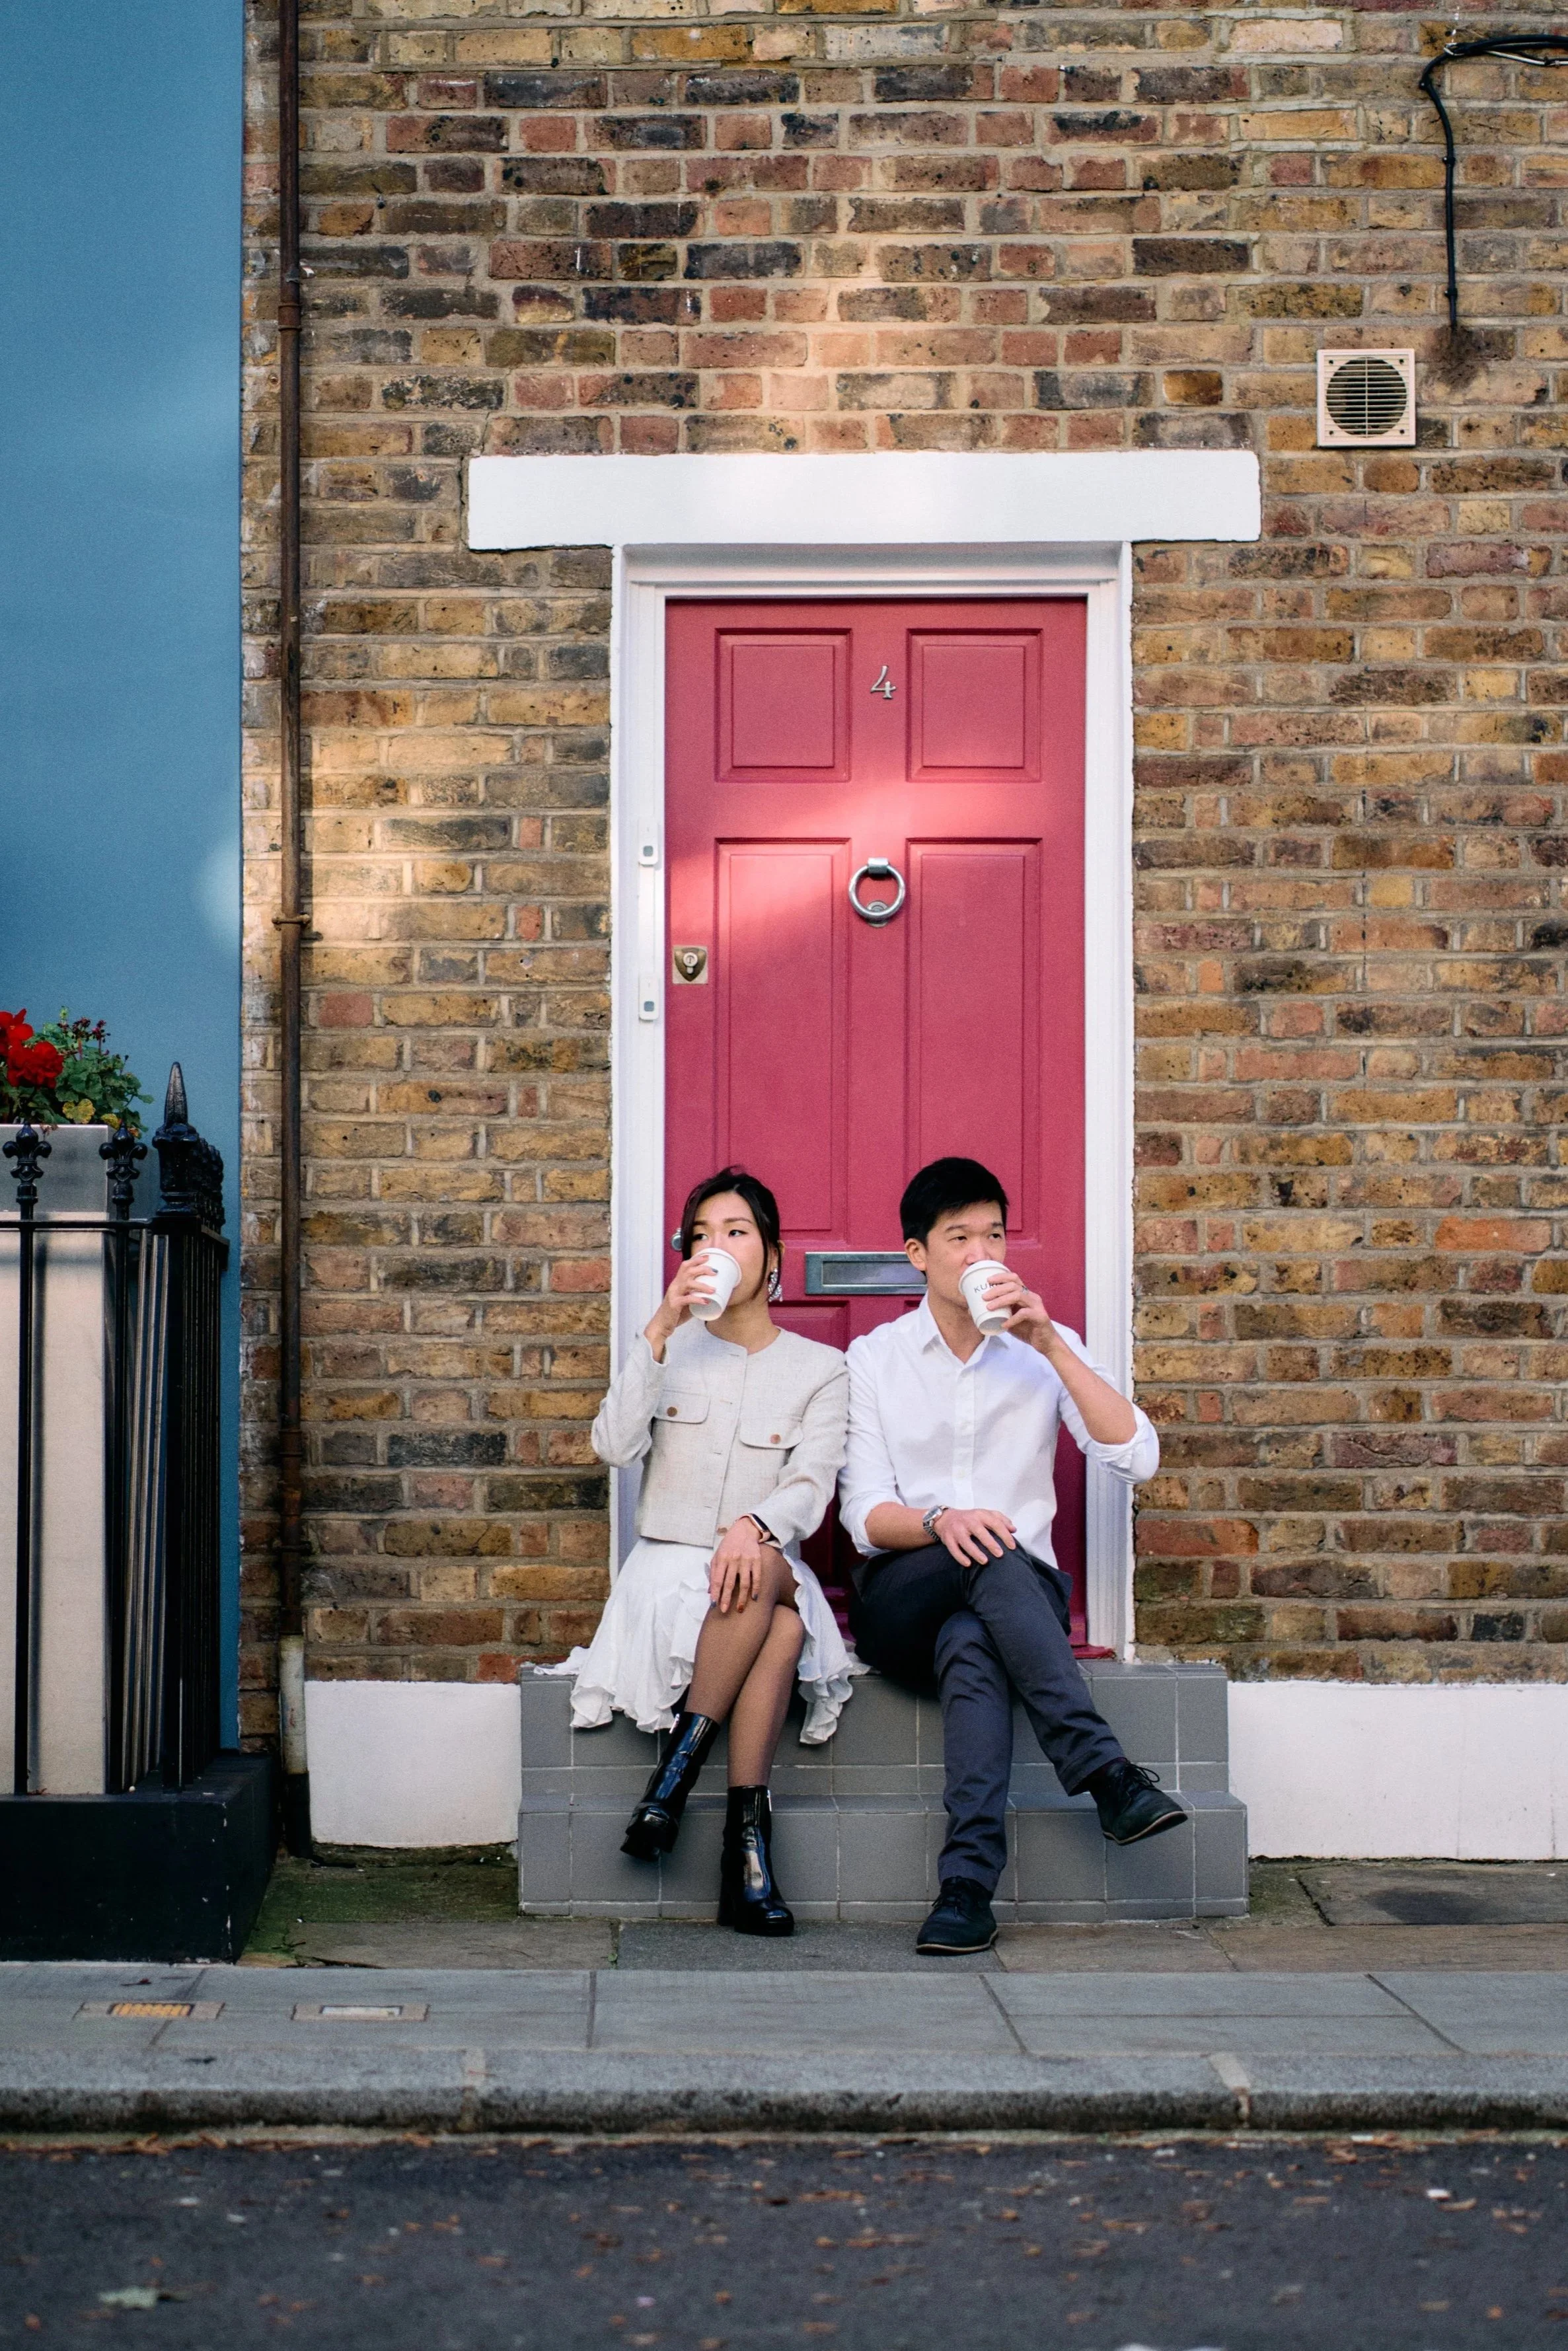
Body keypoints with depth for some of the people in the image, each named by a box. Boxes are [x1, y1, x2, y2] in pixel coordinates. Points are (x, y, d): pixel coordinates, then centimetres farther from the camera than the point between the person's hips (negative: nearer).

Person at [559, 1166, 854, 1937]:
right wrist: (661, 1330, -14)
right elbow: (613, 1445, -6)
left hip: (770, 1573, 0)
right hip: (667, 1570, 0)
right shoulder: (673, 1348, 12)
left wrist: (755, 1527, -29)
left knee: (762, 1574, -38)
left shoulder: (819, 1368, 9)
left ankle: (680, 1762, -34)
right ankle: (749, 1835, -32)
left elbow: (810, 1490, -6)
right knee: (780, 1628, -34)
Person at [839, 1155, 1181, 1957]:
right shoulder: (874, 1358, 9)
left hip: (1021, 1595, 1)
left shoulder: (1046, 1349, 10)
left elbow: (1136, 1458, -7)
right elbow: (865, 1516, -1)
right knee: (994, 1558, -36)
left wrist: (1051, 1344, -13)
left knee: (970, 1645, -37)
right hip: (901, 1603, -1)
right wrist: (940, 1521, -24)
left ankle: (968, 1883, -46)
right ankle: (1105, 1773, -43)